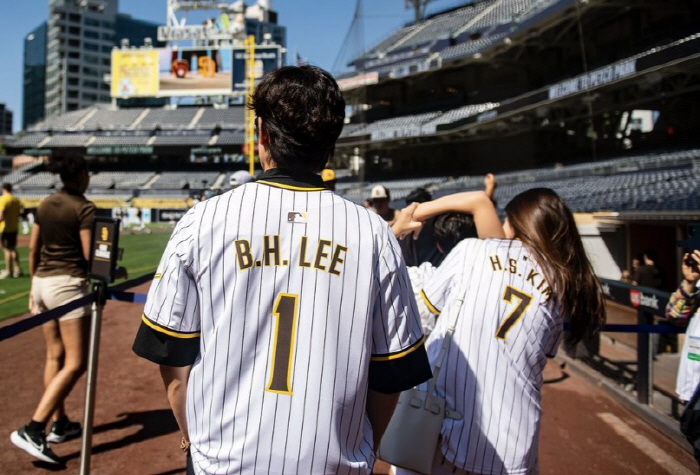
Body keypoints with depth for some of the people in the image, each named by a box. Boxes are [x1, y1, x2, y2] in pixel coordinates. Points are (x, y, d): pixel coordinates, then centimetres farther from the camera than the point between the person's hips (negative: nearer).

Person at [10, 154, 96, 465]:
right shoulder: (84, 208, -12)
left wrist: (34, 286, 21)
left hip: (43, 282, 9)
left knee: (54, 356, 16)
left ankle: (60, 424, 26)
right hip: (69, 285, -8)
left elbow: (33, 248, 13)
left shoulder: (45, 205, 10)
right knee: (75, 364, -4)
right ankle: (32, 431, -10)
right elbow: (90, 256, -15)